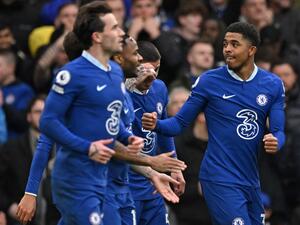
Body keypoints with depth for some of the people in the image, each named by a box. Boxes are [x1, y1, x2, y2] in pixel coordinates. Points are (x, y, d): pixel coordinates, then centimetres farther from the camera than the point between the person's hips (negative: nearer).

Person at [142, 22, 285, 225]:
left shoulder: (273, 85, 4)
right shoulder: (209, 81, -4)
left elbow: (278, 131, 4)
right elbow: (180, 123, -1)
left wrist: (275, 141, -19)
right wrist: (156, 124, -21)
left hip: (251, 182, 5)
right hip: (220, 180, -5)